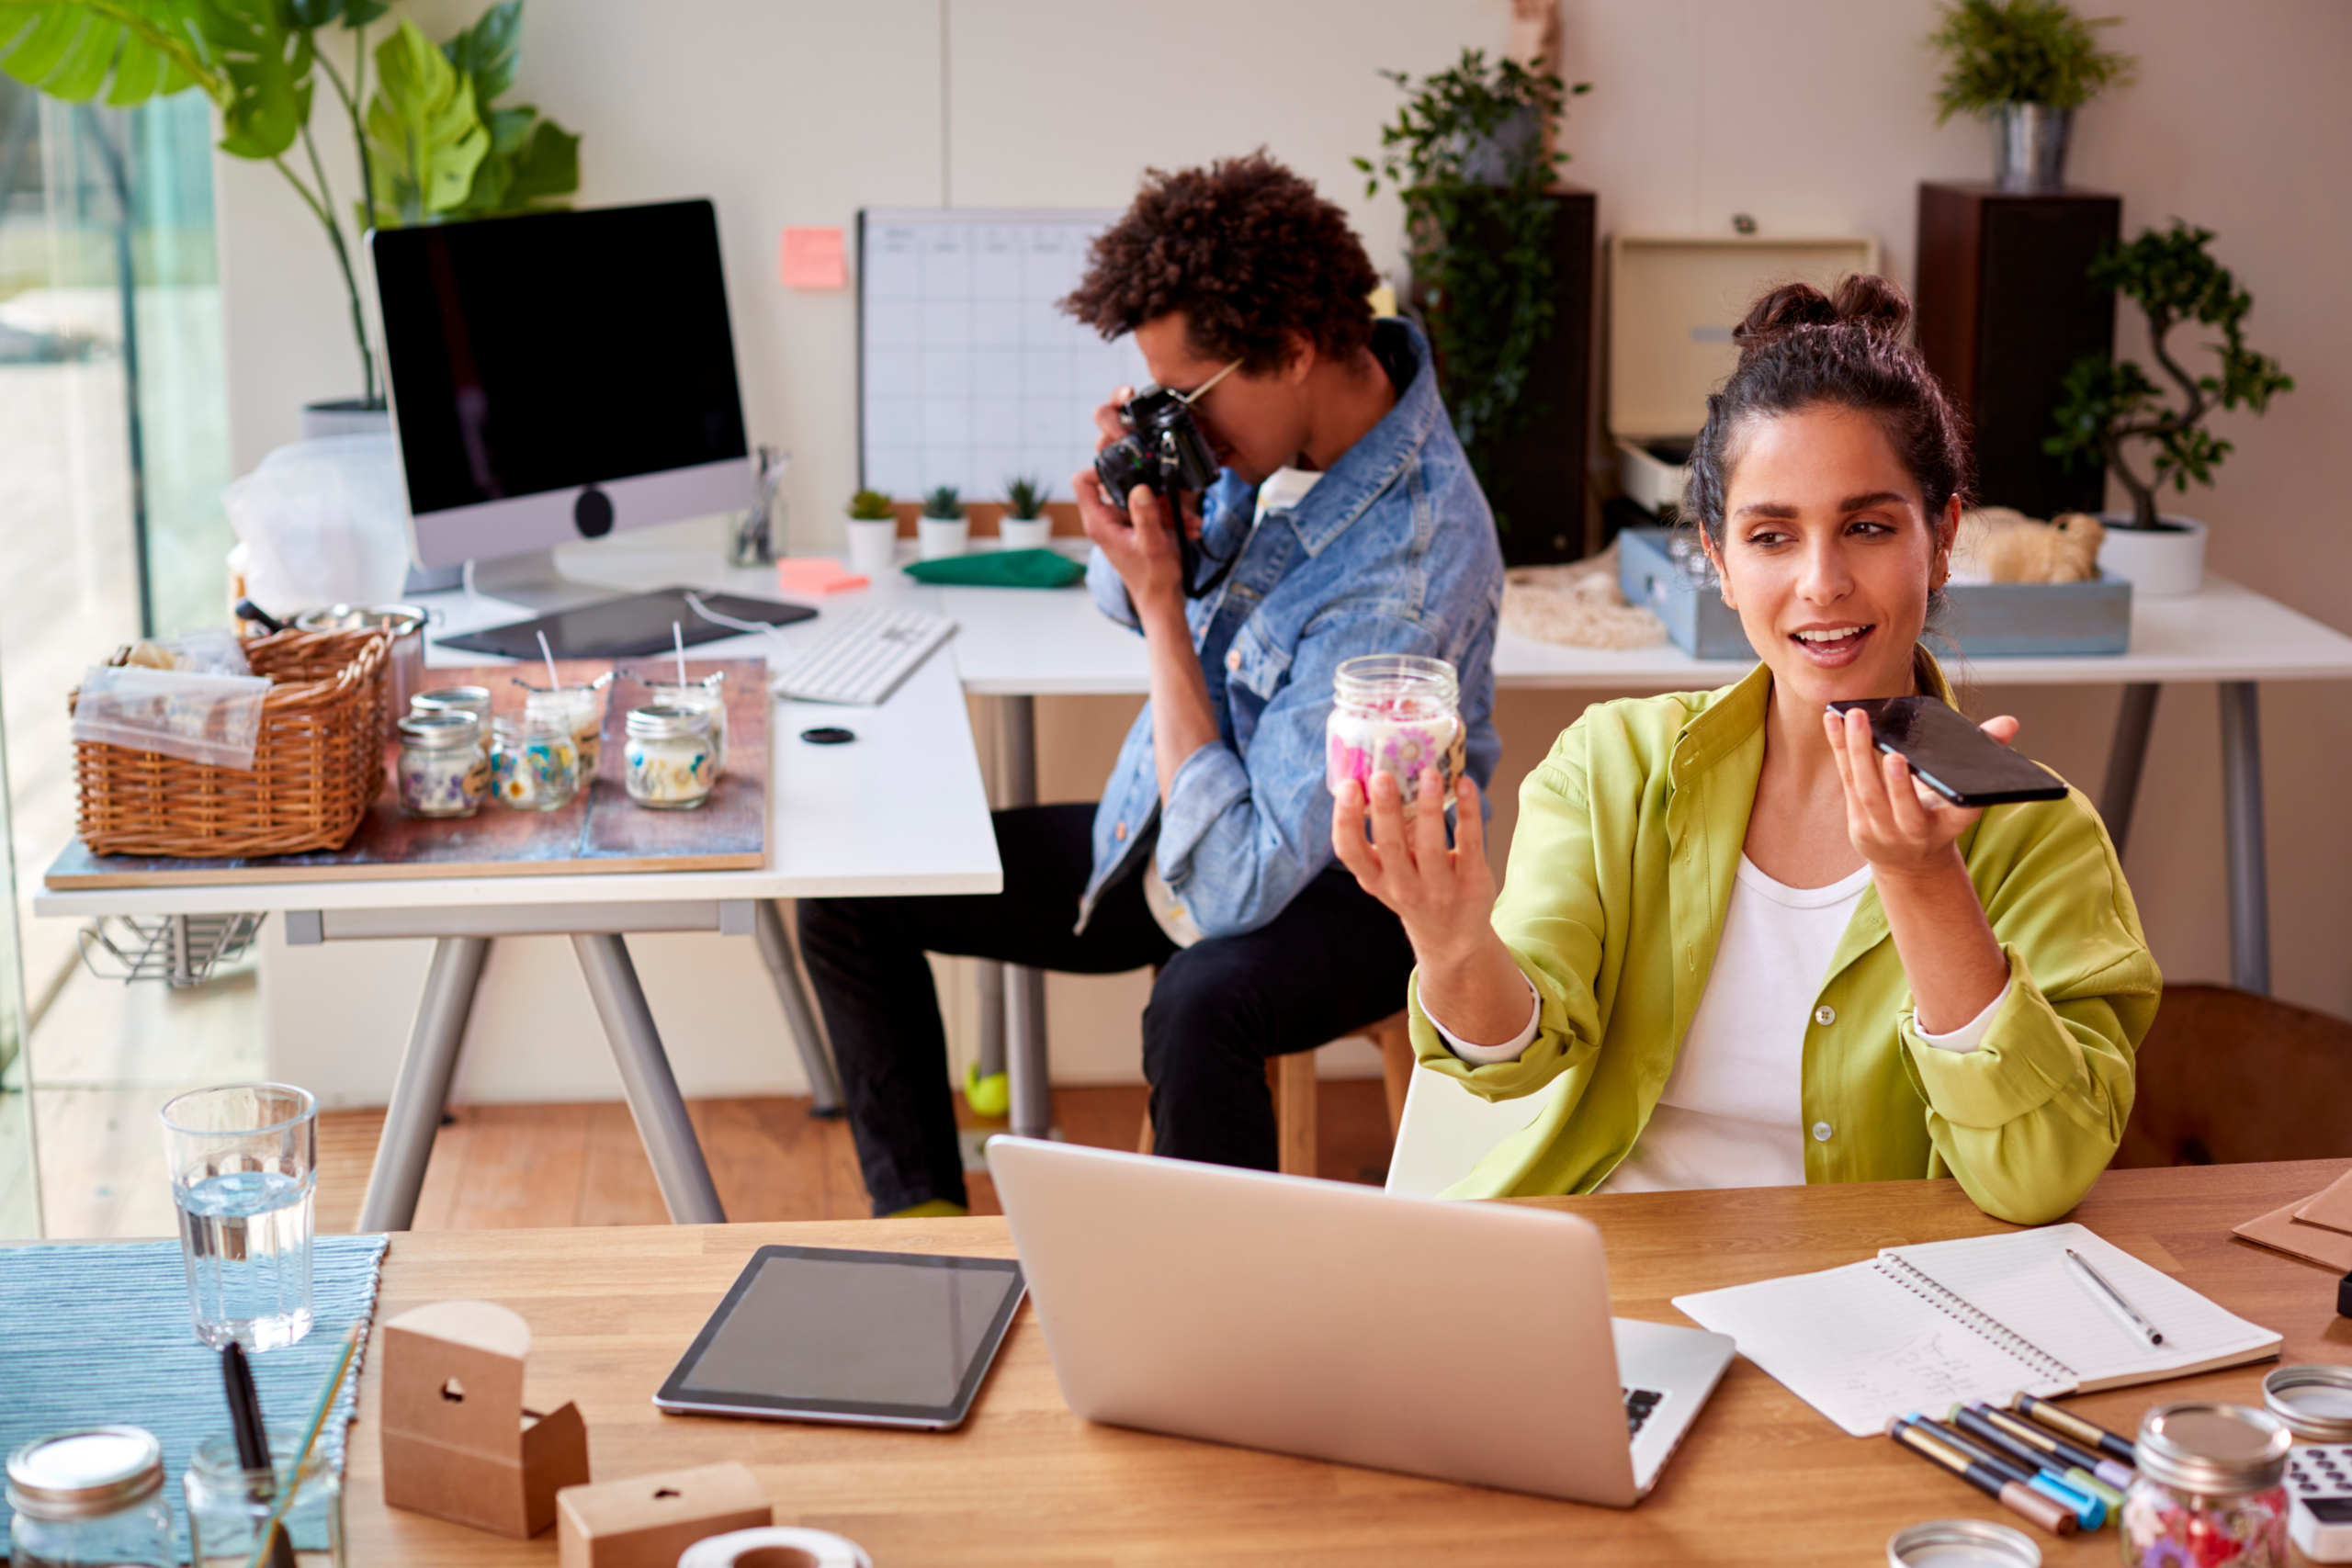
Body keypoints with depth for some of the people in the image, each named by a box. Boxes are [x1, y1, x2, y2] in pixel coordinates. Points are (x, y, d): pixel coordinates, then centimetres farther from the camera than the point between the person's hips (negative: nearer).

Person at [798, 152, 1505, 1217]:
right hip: (1162, 826, 9)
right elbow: (1121, 603, 13)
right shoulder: (1271, 420, -8)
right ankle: (926, 1231, 9)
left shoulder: (1407, 560, -32)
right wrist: (1138, 507, -12)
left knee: (1199, 1008, -41)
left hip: (1337, 883, -8)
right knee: (849, 891, 1)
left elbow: (1236, 884, -34)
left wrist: (1163, 601, -29)